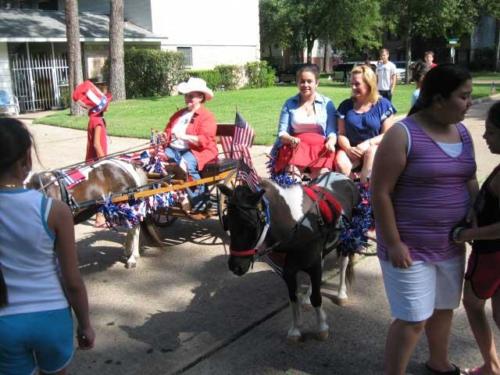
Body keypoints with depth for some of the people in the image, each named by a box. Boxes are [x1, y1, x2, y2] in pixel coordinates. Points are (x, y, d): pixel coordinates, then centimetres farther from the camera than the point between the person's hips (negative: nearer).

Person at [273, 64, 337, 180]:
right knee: (292, 172, -32)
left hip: (320, 146, 0)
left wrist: (330, 142, -17)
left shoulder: (327, 103, 13)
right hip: (295, 146, 0)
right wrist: (291, 139, -14)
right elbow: (282, 132, 10)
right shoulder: (289, 104, 15)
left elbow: (332, 131, 7)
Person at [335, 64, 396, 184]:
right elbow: (341, 134, 5)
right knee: (340, 162, -33)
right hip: (351, 148, 1)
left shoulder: (383, 105, 3)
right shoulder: (346, 105, 10)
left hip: (375, 147, -1)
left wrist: (368, 143, -19)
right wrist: (348, 148, -17)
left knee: (371, 151, -38)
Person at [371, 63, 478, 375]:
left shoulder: (463, 132, 6)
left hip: (451, 244, 7)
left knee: (444, 308, 22)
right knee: (413, 319, 0)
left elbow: (470, 181, 15)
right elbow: (380, 192, -17)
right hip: (410, 246, -7)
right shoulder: (403, 134, -17)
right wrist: (393, 243, -18)